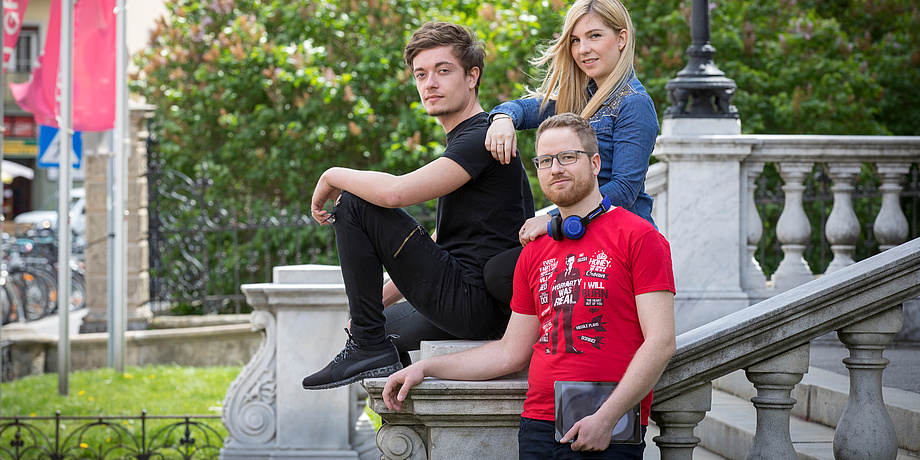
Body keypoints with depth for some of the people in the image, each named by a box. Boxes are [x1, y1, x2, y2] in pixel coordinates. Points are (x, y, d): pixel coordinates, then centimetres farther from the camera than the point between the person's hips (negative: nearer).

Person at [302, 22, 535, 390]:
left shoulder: (482, 138, -14)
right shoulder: (463, 140, 20)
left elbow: (395, 192, -27)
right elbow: (441, 242, 26)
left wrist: (332, 177, -9)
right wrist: (379, 297, 21)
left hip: (473, 301, -11)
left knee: (354, 204, -10)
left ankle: (368, 348, -8)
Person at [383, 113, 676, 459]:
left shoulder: (638, 236, -2)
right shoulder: (534, 252, 17)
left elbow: (661, 342, -9)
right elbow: (511, 352, 22)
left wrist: (606, 417, -16)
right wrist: (426, 368, 15)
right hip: (537, 428, 5)